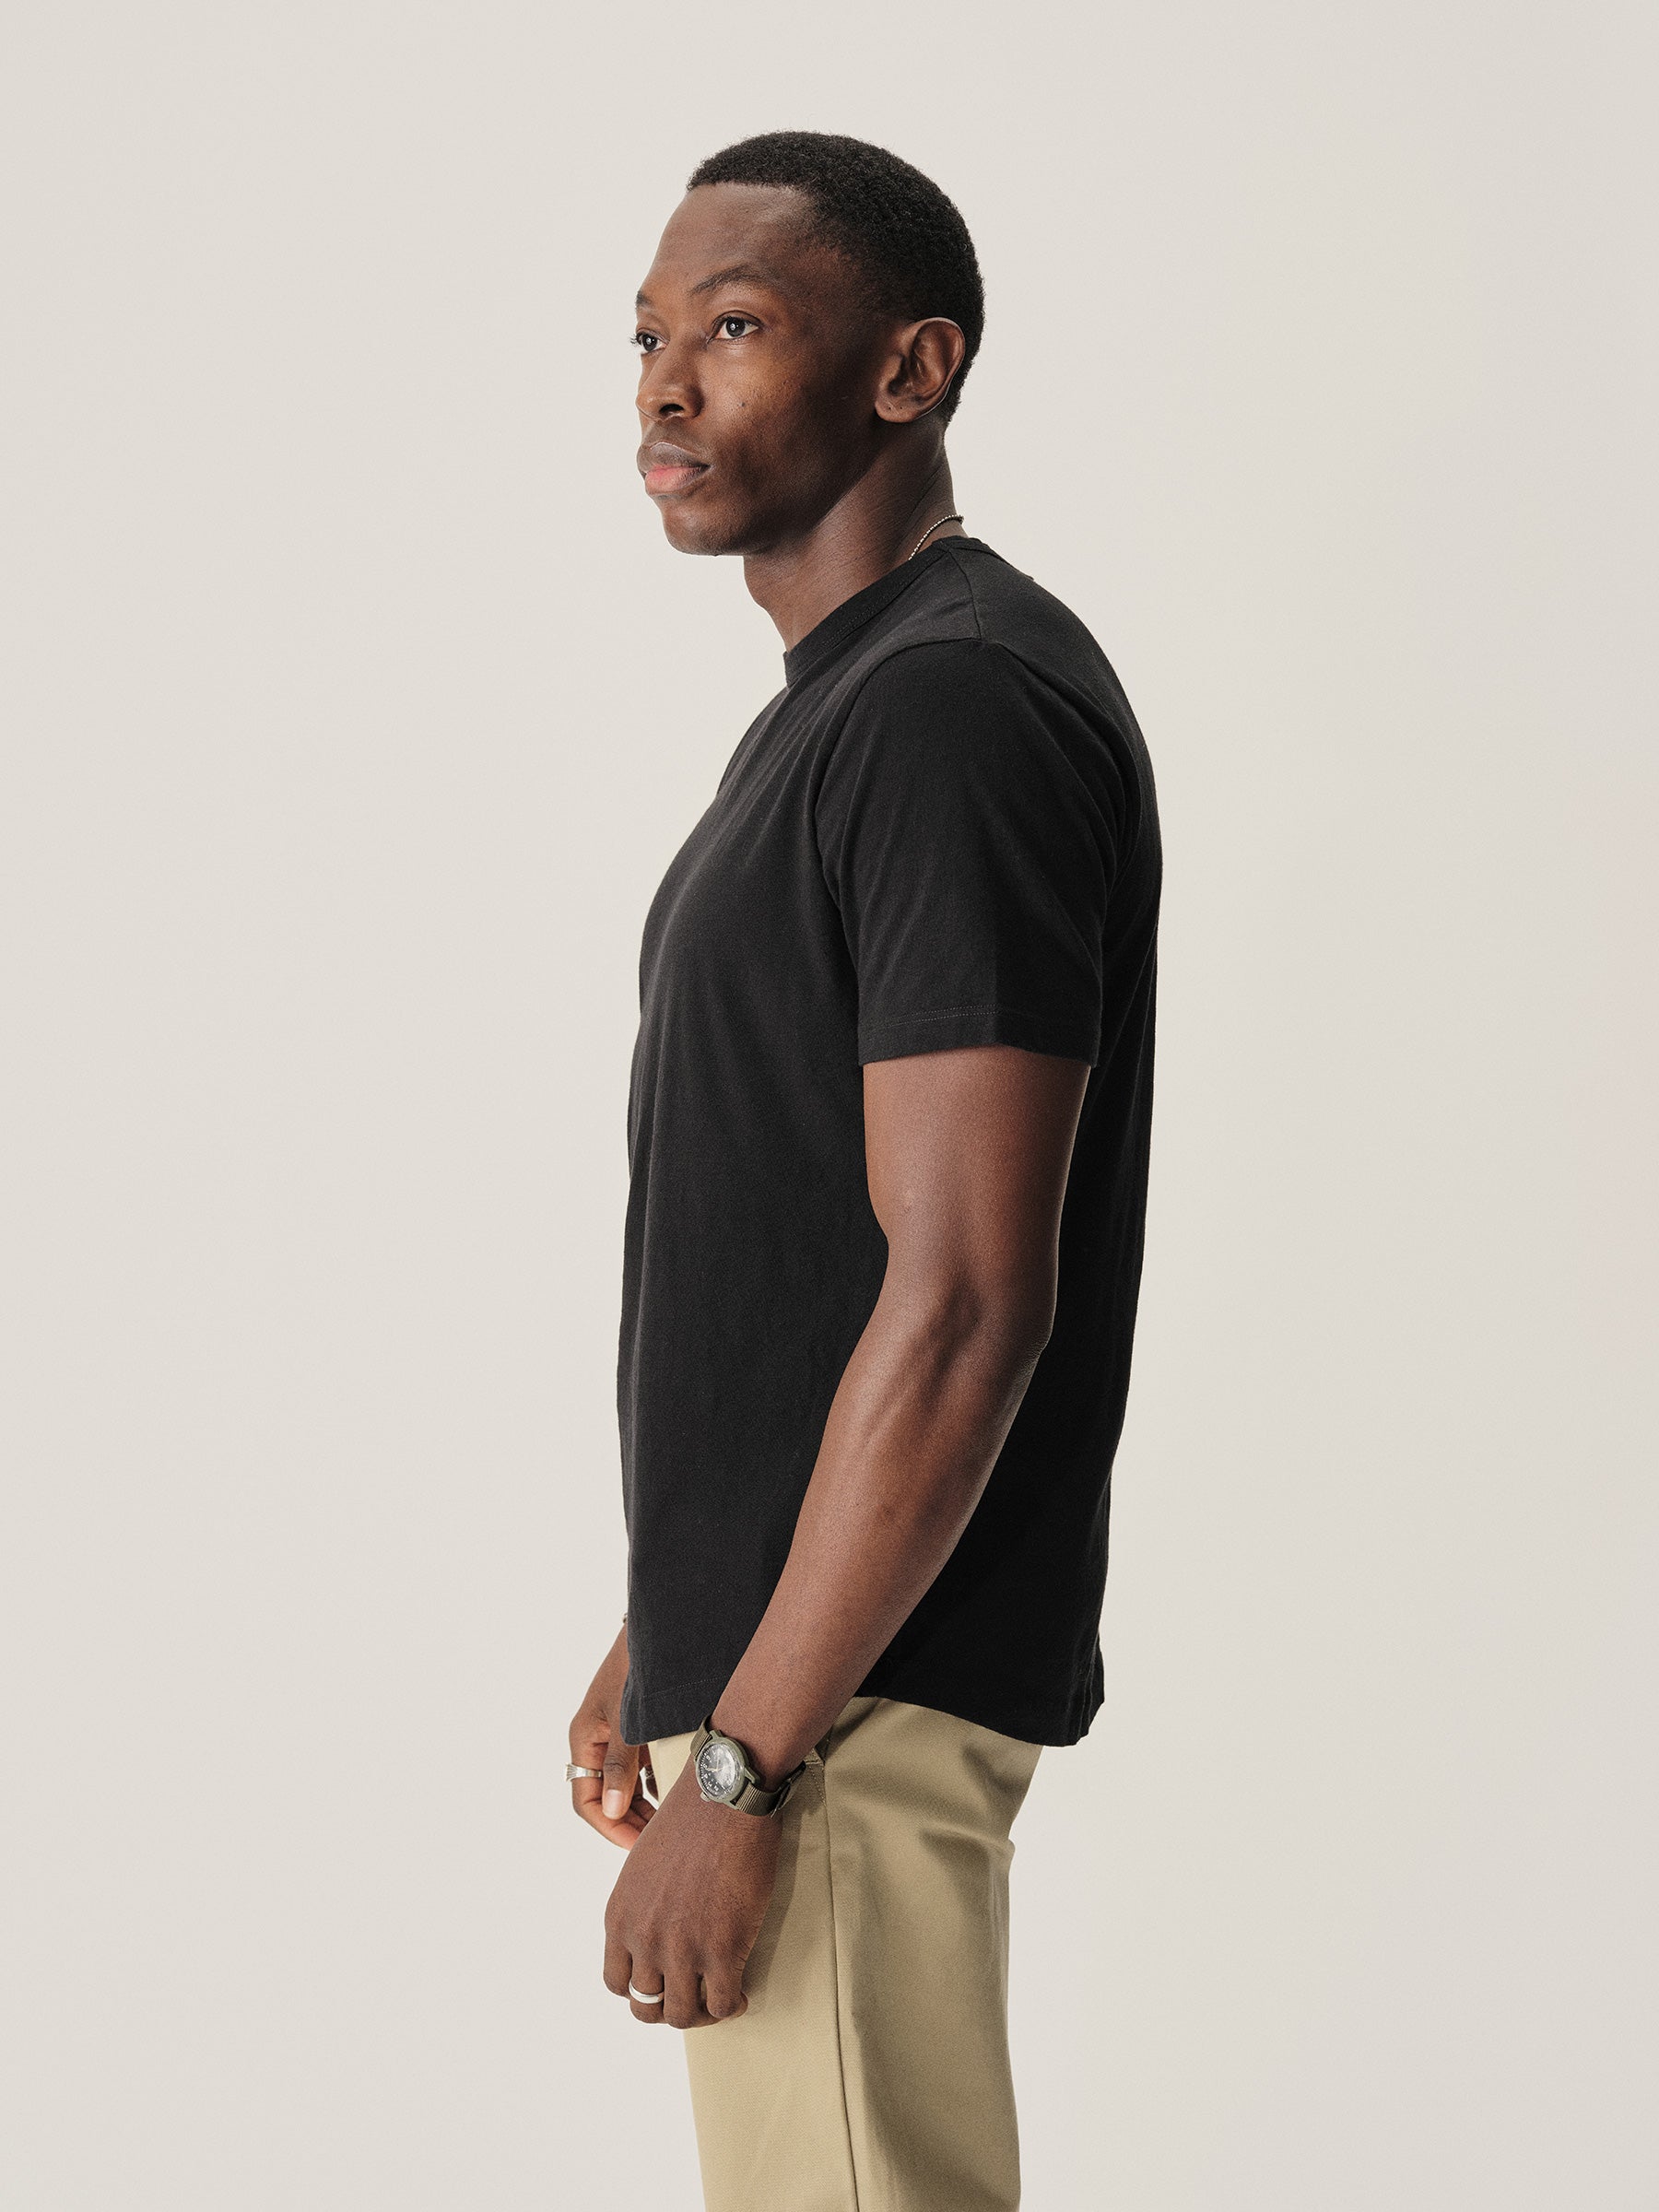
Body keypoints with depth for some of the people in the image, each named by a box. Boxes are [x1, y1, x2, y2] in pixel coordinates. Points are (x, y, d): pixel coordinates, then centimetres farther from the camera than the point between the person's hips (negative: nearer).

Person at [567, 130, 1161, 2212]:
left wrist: (740, 1761, -22)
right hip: (778, 1644, 10)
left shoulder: (957, 705, -18)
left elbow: (965, 1300, -24)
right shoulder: (839, 706, 15)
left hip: (853, 1698, -10)